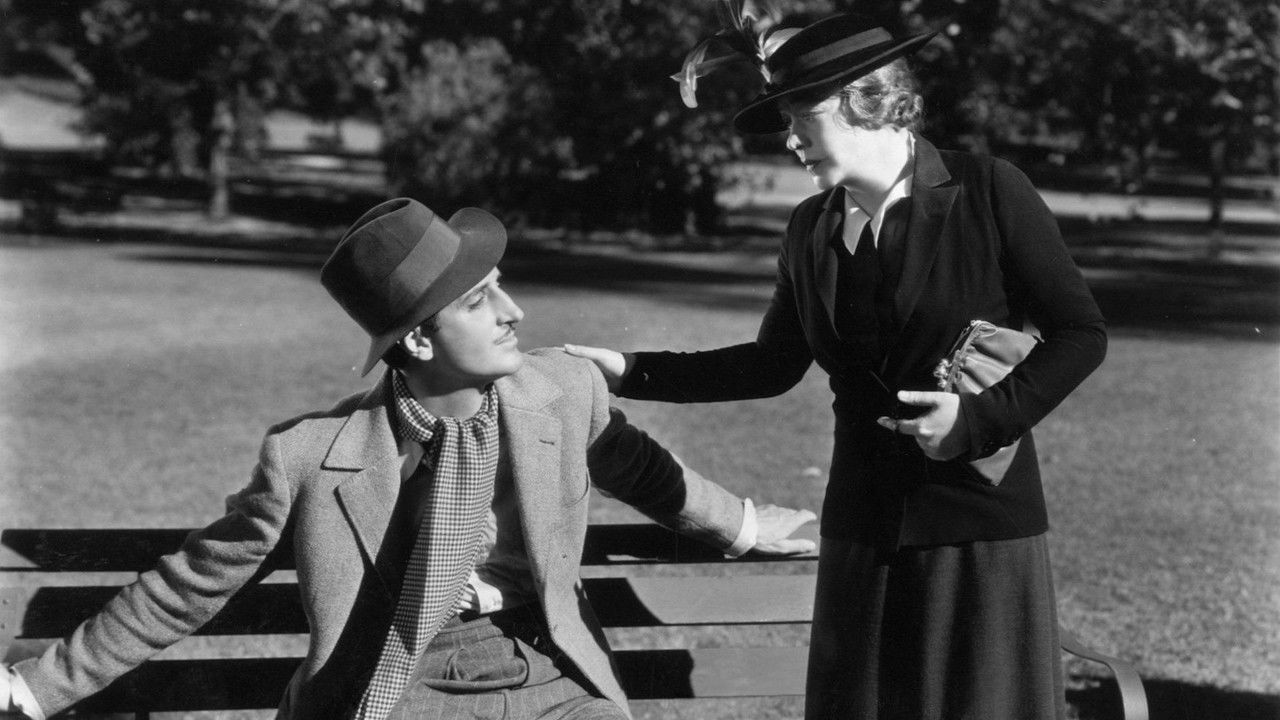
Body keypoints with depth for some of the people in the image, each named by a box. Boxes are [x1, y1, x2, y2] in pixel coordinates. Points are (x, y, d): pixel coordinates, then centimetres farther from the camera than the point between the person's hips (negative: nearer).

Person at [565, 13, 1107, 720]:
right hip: (863, 528, 5)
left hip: (981, 526, -4)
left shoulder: (988, 191, -8)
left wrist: (983, 417, -17)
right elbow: (773, 364, 16)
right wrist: (632, 371, 10)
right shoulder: (811, 229, 7)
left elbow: (1080, 334, -5)